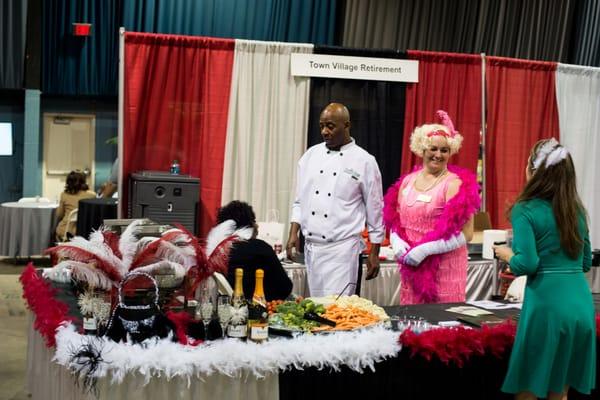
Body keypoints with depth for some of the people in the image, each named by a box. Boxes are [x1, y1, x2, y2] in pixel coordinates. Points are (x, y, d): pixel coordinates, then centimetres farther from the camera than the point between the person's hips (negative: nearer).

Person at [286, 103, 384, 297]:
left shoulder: (364, 161, -3)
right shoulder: (311, 155, 9)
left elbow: (375, 210, 0)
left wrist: (374, 254, 1)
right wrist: (293, 233, 3)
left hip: (342, 248, -4)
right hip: (311, 247, 5)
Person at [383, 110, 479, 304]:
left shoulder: (455, 184, -6)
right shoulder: (407, 181, 11)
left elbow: (466, 234, -12)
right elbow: (394, 219, 15)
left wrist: (425, 249, -18)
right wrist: (396, 241, -6)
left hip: (445, 270, -4)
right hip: (411, 269, 5)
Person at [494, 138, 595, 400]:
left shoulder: (525, 210, -7)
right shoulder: (576, 210, 11)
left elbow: (527, 264, -15)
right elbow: (586, 262, 18)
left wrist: (506, 254, 4)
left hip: (547, 305, -6)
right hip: (582, 303, 6)